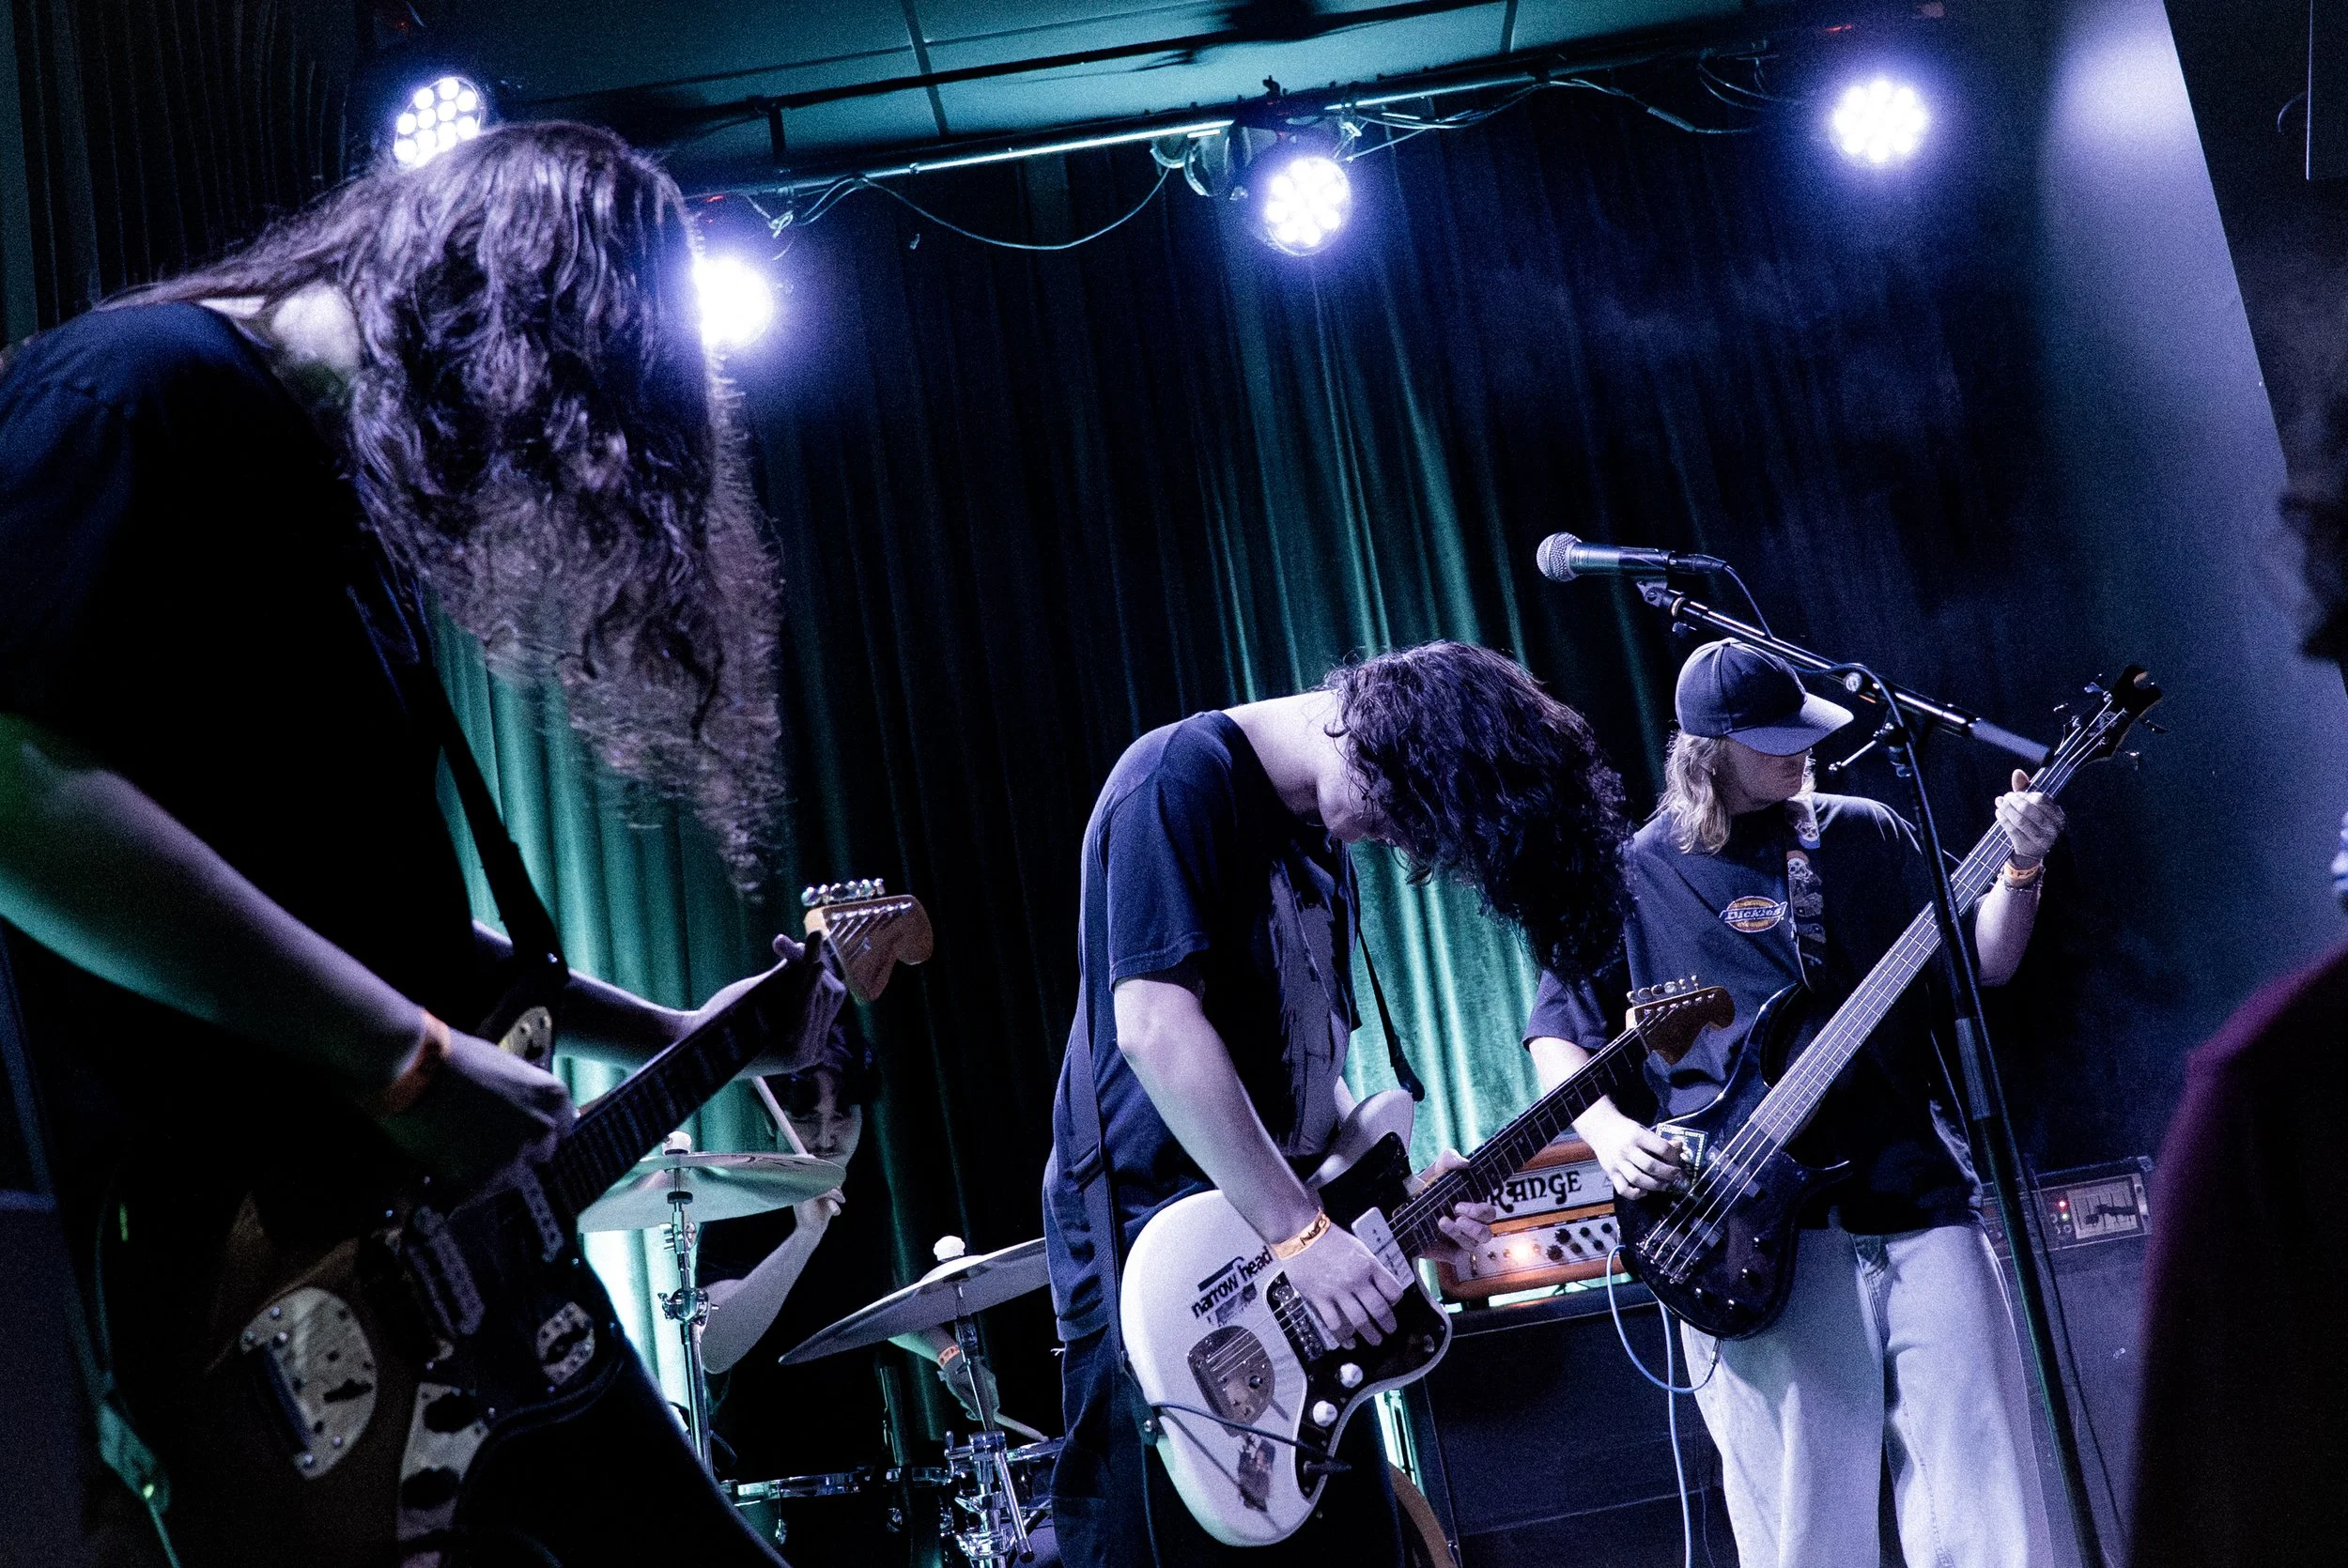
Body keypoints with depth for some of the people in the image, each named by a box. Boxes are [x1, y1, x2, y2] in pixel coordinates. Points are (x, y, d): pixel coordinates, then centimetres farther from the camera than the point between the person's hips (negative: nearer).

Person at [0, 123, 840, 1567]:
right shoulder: (146, 384, -9)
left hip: (421, 1258, 9)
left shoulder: (368, 502, 17)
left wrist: (672, 1037, 22)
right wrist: (404, 1054, -22)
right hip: (221, 1305, -9)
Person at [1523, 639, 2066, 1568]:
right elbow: (1558, 1035, 8)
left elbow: (1982, 962, 14)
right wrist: (1610, 1132, -9)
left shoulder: (1865, 835, 14)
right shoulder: (1636, 878, 6)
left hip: (1916, 1189, 3)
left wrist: (2021, 869, -3)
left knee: (1986, 1483, 1)